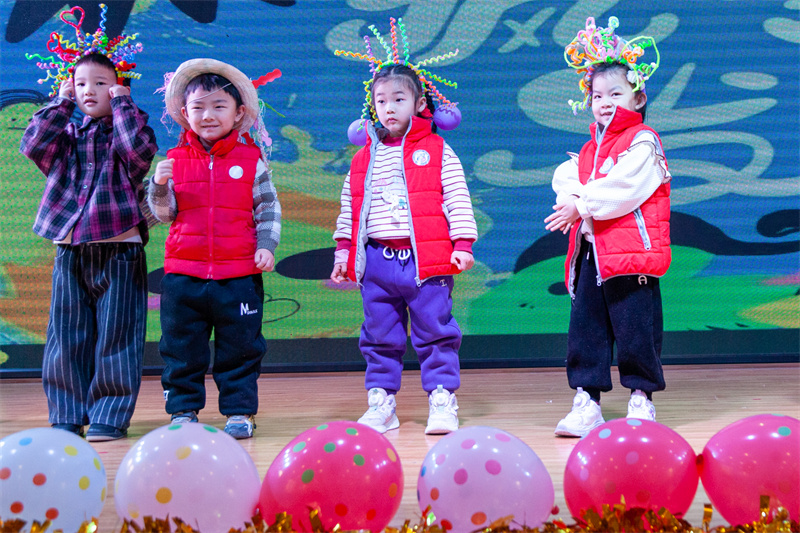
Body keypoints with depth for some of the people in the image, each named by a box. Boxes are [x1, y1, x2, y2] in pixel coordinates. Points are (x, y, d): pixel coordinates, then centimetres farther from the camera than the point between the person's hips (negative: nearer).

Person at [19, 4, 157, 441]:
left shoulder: (127, 128, 2)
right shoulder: (68, 134, 13)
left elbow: (139, 150, -20)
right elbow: (33, 146, -4)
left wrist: (122, 103, -10)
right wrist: (60, 103, 1)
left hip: (118, 249, -4)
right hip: (69, 250, 4)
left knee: (115, 335, 1)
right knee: (67, 335, 8)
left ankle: (110, 415, 11)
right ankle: (67, 415, 18)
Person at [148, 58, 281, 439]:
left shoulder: (251, 159, 2)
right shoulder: (175, 160, 5)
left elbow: (269, 208, 6)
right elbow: (164, 213, 4)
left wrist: (266, 246, -6)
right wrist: (160, 186, -13)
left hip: (240, 274, -1)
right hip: (183, 273, 1)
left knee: (239, 347, 7)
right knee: (181, 348, 8)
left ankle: (240, 410, 19)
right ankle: (183, 409, 21)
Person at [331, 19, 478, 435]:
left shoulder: (437, 151, 3)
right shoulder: (364, 157, 13)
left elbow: (457, 198, 1)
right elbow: (350, 204, 16)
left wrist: (462, 244, -6)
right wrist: (343, 248, 11)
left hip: (425, 258, -3)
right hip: (376, 260, 4)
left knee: (434, 332, 0)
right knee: (379, 337, 9)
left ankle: (442, 400, 8)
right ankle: (380, 403, 17)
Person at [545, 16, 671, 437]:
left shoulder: (642, 141, -4)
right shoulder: (591, 147, 21)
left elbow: (623, 189, -16)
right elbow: (565, 177, 11)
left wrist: (581, 205, -11)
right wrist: (574, 193, -11)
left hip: (631, 252, -7)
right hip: (591, 252, 8)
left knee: (635, 329, -1)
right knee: (585, 328, 7)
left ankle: (641, 398, 13)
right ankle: (587, 402, 14)